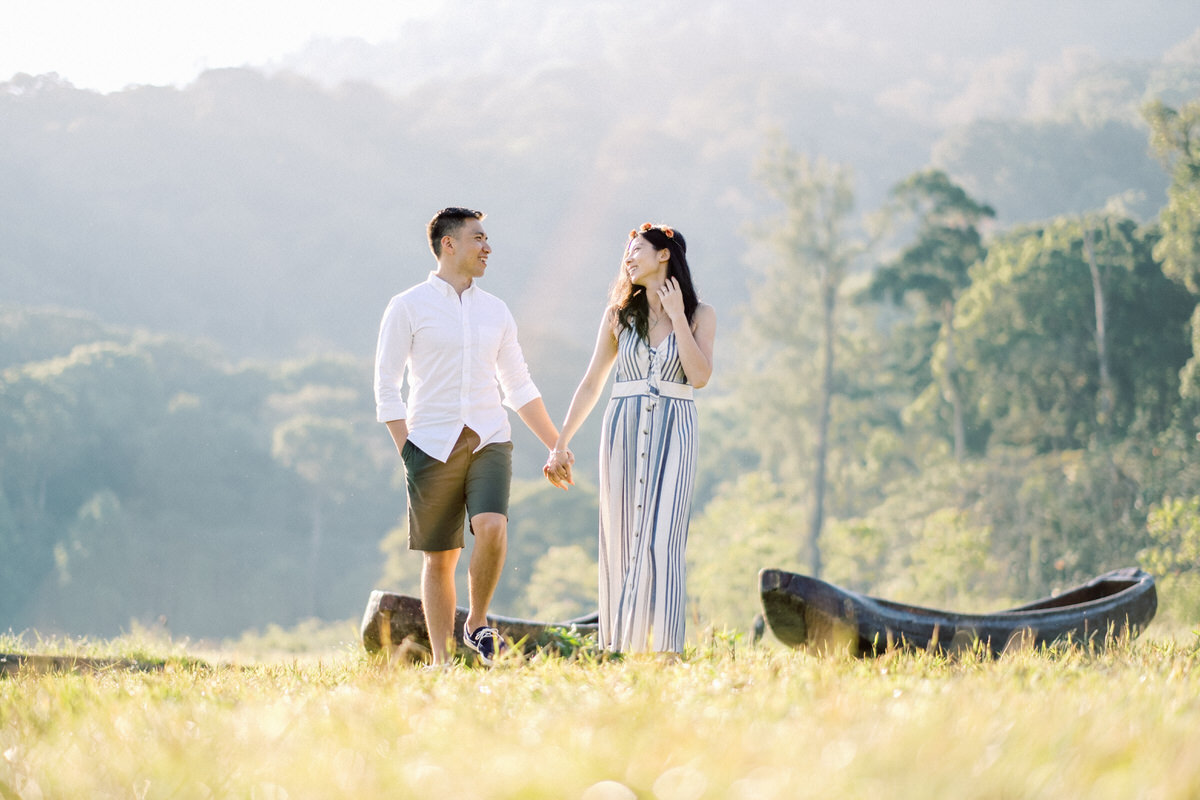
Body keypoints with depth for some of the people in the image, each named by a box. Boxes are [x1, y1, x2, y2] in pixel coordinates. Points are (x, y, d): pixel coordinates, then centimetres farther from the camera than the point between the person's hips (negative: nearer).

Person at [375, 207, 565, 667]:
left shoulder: (495, 311, 13)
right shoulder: (408, 308, 0)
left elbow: (519, 387, 20)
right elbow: (386, 387, -1)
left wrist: (557, 446, 17)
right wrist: (407, 454, -8)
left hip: (489, 442, 3)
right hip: (433, 448, -3)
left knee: (492, 528, -22)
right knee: (439, 558, 1)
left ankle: (477, 624, 0)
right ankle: (442, 663, 10)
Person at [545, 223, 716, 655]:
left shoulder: (699, 315, 5)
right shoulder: (619, 315, 11)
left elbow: (700, 376, -8)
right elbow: (592, 383, 13)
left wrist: (677, 315, -7)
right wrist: (561, 443, 10)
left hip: (673, 433, -2)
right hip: (624, 432, 2)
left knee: (661, 541, -12)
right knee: (620, 541, 0)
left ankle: (663, 650, -13)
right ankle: (618, 651, 3)